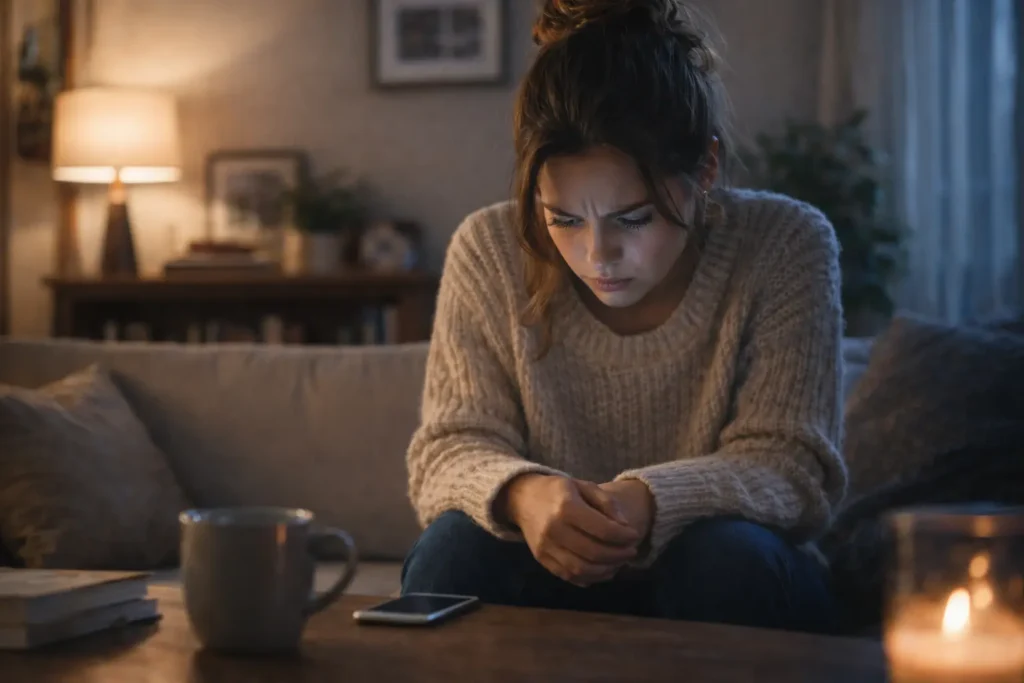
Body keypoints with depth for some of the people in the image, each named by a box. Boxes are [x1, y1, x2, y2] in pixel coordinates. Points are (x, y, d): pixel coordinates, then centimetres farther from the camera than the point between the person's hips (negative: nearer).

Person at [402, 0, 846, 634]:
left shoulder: (785, 248, -13)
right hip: (554, 580, 1)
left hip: (727, 585, -1)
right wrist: (520, 493, -35)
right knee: (458, 546, -30)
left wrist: (653, 499, -38)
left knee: (730, 553, -34)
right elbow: (450, 447, -10)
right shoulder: (488, 251, -9)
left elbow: (790, 465, -17)